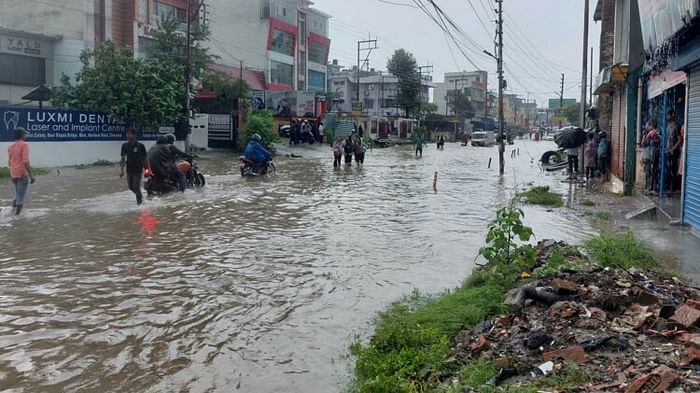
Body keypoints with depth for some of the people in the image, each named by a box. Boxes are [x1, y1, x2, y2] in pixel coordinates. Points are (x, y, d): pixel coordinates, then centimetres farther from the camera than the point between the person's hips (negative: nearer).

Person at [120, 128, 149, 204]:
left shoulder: (140, 146, -9)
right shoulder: (125, 145, 2)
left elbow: (145, 158, -4)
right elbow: (123, 158, 6)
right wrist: (122, 170, 1)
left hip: (138, 170, -5)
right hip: (129, 170, 5)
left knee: (136, 187, -8)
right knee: (131, 187, 13)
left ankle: (139, 203, 7)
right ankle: (140, 195, 39)